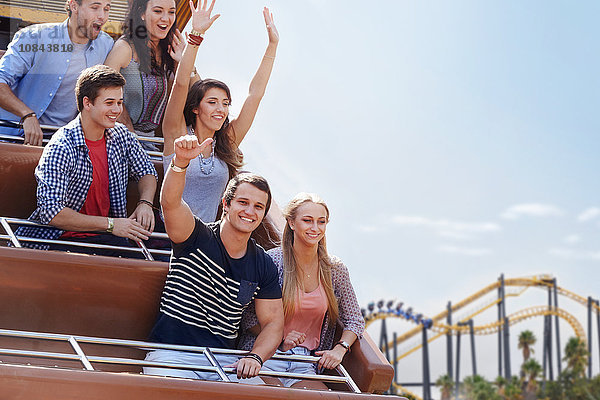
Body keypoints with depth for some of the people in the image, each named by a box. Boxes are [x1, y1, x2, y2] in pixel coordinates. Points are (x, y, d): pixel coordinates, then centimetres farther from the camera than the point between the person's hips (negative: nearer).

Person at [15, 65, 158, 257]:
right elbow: (51, 212, -21)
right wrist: (110, 224, -23)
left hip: (108, 238, 6)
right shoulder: (60, 149, -15)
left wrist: (145, 203, 0)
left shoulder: (120, 135, 6)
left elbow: (146, 172, 23)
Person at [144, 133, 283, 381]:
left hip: (224, 361, 4)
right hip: (172, 354, -4)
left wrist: (254, 357, -11)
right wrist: (181, 162, -42)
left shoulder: (263, 266, 9)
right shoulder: (198, 237, -2)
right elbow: (170, 202, -22)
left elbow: (273, 322, 10)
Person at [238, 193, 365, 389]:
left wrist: (340, 349, -4)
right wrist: (279, 340, -15)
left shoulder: (336, 270, 5)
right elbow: (248, 317, -2)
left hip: (305, 363, 4)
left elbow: (355, 321, 14)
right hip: (264, 356, -3)